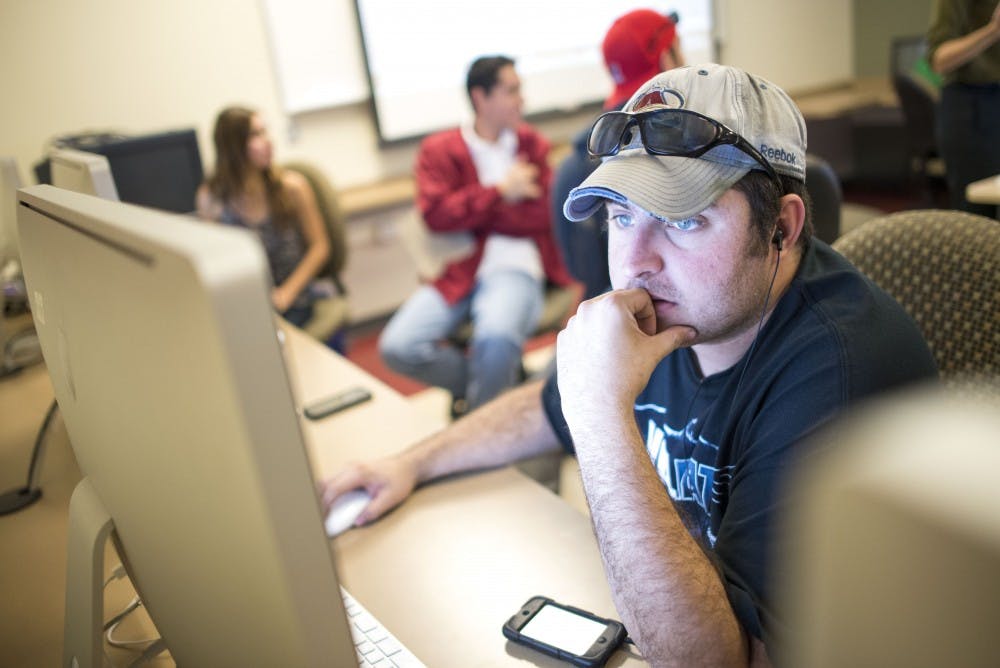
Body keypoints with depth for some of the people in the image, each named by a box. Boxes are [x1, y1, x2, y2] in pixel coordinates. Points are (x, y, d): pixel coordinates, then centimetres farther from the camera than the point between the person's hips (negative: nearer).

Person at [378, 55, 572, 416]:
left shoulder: (531, 143, 13)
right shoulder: (438, 150, 10)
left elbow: (542, 215, 1)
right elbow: (436, 214, -6)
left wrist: (471, 207, -2)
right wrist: (500, 191, -6)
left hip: (514, 266, -2)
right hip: (459, 269, 2)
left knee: (496, 339, -35)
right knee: (397, 346, -19)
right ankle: (492, 379, 7)